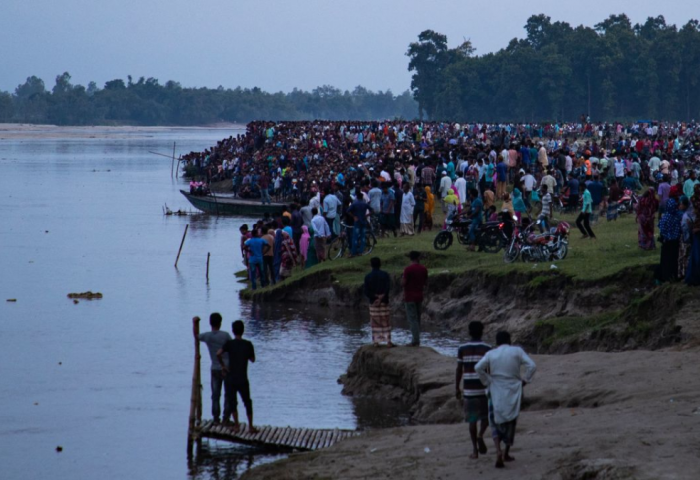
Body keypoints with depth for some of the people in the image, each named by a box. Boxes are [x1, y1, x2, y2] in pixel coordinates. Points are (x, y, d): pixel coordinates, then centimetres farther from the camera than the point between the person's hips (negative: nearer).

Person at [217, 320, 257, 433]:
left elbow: (218, 354, -21)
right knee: (247, 403, 13)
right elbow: (252, 359, 9)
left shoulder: (229, 344, -6)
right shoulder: (248, 344, -4)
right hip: (243, 379, 0)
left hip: (230, 379, 0)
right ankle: (250, 426, 16)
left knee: (232, 402, 13)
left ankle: (236, 425, 14)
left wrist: (223, 365, -7)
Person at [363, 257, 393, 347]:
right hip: (384, 302, 0)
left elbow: (366, 292, -8)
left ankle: (376, 341, 2)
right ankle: (388, 341, -3)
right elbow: (388, 288, -13)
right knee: (386, 323, 4)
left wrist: (375, 296, -6)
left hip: (373, 303, 0)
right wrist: (381, 297, -14)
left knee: (375, 323, 6)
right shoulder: (385, 275, -2)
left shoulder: (368, 277, -1)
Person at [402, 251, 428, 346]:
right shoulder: (423, 269, 3)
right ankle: (415, 340, 16)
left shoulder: (408, 269, -14)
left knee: (412, 319, -6)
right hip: (419, 296, 6)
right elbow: (426, 283, 11)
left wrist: (402, 278, 5)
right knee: (417, 319, 13)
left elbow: (403, 283, -14)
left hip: (409, 297, -6)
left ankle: (416, 341, -13)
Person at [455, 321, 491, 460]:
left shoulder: (462, 349, 1)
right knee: (487, 415, 18)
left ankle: (475, 451, 4)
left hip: (469, 389, 1)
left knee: (472, 419, 8)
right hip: (484, 388, -1)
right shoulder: (487, 348, -4)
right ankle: (480, 435, -10)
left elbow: (459, 370, 2)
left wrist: (457, 388, 11)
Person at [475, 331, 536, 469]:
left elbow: (478, 368, -14)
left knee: (496, 423, 10)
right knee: (511, 422, 19)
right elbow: (532, 366, -11)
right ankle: (506, 453, 25)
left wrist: (487, 382, -4)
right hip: (513, 393, 0)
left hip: (496, 392, 0)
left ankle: (498, 451, -14)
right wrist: (524, 380, 0)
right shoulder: (517, 351, -2)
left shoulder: (490, 354, -1)